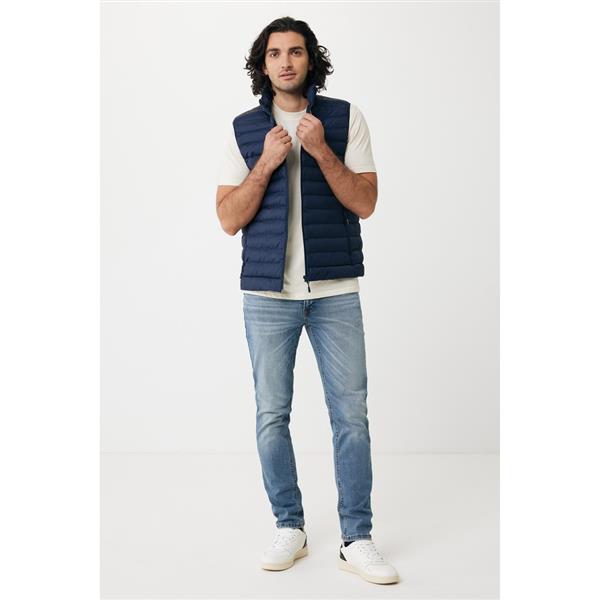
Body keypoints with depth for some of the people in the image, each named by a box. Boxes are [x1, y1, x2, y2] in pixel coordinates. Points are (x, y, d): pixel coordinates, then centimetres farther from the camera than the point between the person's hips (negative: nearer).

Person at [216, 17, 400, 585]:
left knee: (351, 413, -2)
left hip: (336, 290, -1)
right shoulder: (244, 128, 7)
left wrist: (321, 151, -13)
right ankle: (289, 528, 19)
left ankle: (357, 539, 8)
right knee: (272, 415, 4)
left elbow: (365, 202, -2)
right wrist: (266, 163, -11)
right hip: (267, 292, 1)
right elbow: (229, 219, 2)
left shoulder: (346, 118, 4)